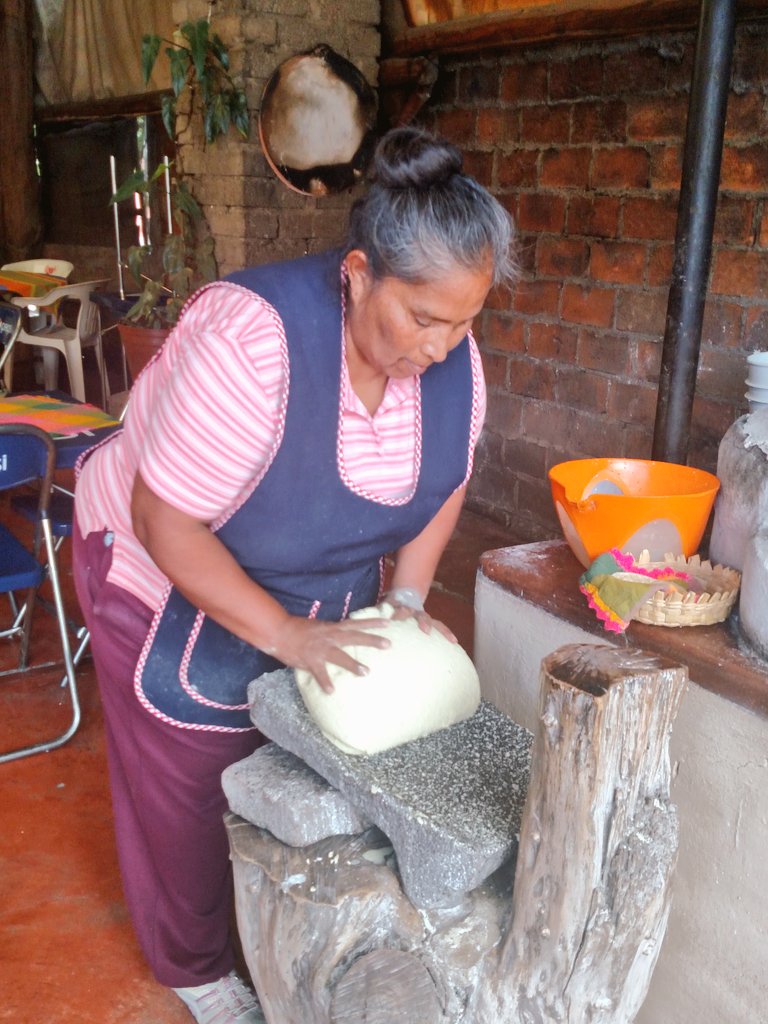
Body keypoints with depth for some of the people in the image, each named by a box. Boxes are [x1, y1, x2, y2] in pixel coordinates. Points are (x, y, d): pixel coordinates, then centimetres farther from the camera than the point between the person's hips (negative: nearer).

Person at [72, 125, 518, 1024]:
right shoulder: (250, 340, -36)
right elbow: (165, 522, -30)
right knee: (187, 791, 12)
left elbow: (441, 486, 3)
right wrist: (285, 635, -31)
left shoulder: (452, 358, -15)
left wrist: (407, 598, -10)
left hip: (317, 599, 5)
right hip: (171, 588, -5)